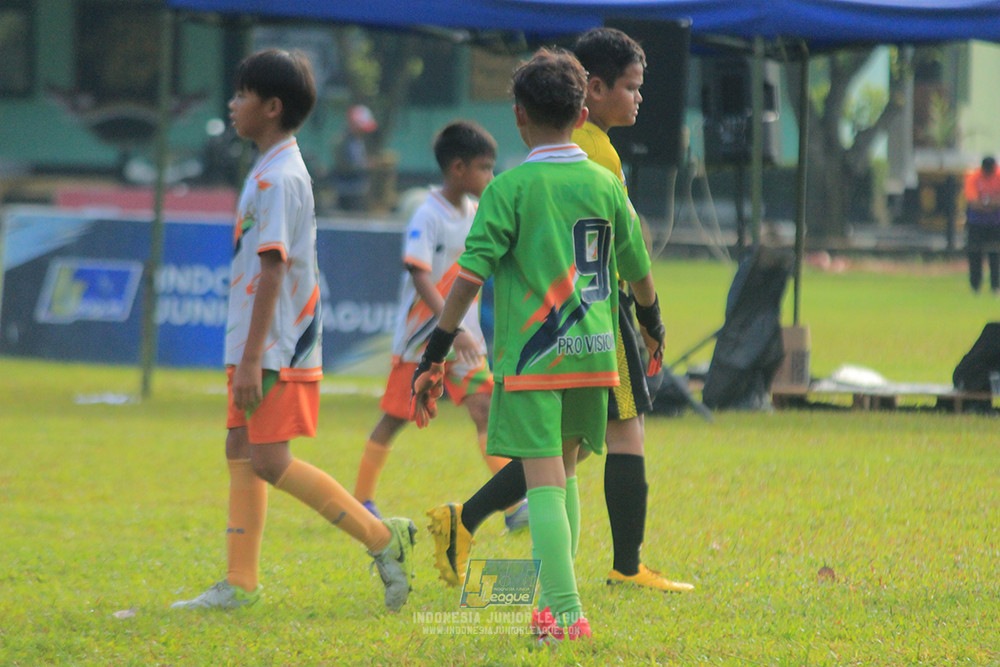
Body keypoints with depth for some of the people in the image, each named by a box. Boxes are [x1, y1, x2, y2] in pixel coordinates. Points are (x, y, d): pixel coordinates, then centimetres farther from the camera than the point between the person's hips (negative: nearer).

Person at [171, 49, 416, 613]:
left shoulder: (279, 178, -16)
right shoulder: (273, 171, 15)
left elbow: (272, 271, -21)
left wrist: (251, 359, -23)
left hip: (278, 347, -10)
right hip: (260, 346, 10)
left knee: (269, 460, -12)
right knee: (242, 452, 9)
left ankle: (383, 539, -8)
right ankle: (241, 584, 11)